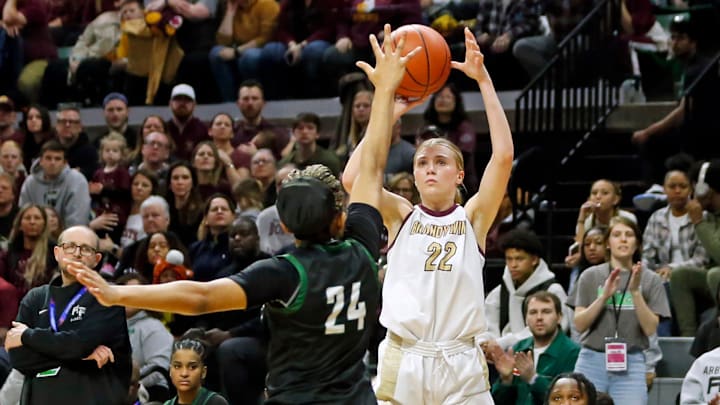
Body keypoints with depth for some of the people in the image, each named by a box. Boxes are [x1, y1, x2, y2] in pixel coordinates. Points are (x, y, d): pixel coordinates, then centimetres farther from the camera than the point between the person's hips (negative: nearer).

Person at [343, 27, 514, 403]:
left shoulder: (472, 217, 7)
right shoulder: (400, 216, 8)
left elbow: (503, 156, -6)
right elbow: (352, 179, -9)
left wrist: (483, 81, -9)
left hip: (461, 365, 0)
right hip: (401, 362, 0)